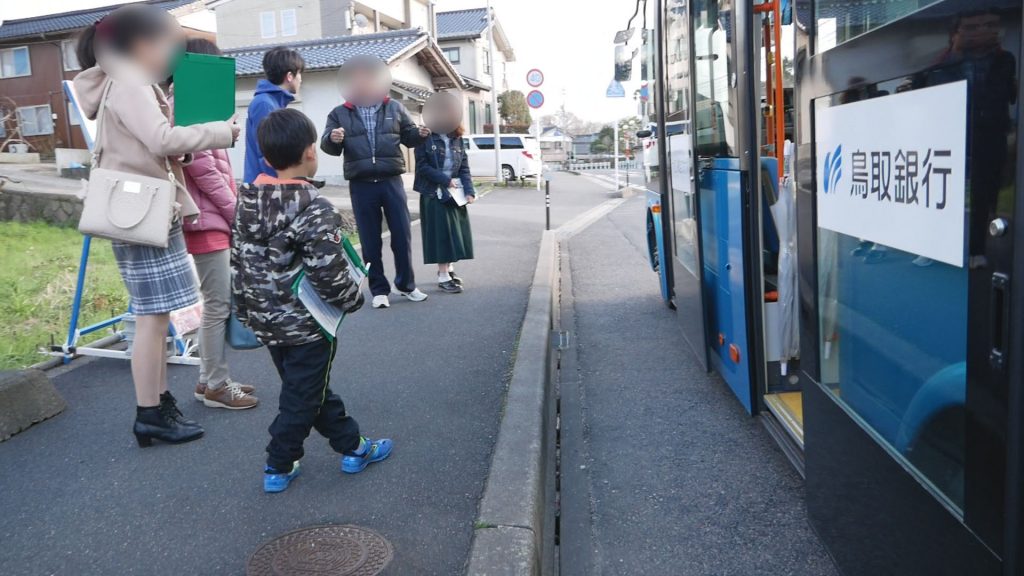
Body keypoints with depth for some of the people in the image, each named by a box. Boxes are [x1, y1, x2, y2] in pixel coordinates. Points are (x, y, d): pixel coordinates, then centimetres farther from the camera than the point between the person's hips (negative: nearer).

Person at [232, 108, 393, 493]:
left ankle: (352, 446, 31)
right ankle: (278, 467, 22)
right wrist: (355, 299, -6)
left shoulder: (247, 200, 2)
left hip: (266, 321, 8)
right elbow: (328, 274, -24)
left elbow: (238, 262, 8)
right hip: (307, 324, -8)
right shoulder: (314, 208, -22)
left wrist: (244, 309, 18)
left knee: (312, 387, 19)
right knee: (302, 397, 9)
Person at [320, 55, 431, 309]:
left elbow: (408, 136, 16)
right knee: (370, 241, 5)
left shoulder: (395, 108, 8)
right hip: (361, 186, -1)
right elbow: (326, 145, 2)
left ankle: (406, 284, 21)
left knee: (402, 235, 5)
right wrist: (333, 139, -22)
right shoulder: (339, 114, 5)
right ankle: (379, 289, 16)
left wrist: (420, 134, -7)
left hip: (391, 181, 1)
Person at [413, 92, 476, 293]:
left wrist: (469, 191, -7)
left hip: (455, 192, 5)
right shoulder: (426, 138, -9)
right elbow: (422, 166, -12)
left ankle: (449, 269, 23)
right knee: (440, 233, -4)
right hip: (434, 194, -5)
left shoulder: (458, 139, 6)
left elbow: (464, 168, 5)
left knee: (455, 232, 8)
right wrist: (445, 180, -17)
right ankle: (443, 276, 2)